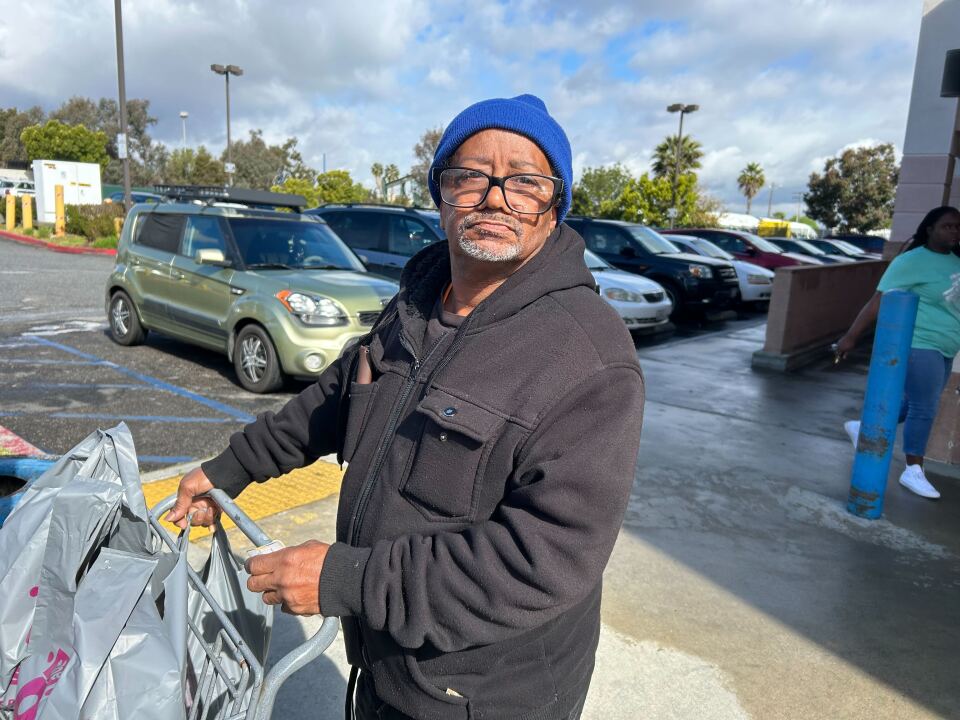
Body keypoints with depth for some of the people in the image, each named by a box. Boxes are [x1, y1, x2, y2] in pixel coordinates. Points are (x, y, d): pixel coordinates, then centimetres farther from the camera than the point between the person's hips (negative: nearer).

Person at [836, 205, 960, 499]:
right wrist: (851, 337, -19)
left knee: (916, 404, 16)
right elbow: (878, 301, -16)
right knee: (924, 409, -5)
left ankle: (862, 428, 34)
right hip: (919, 345, -8)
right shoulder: (913, 261, -13)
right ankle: (913, 472, 7)